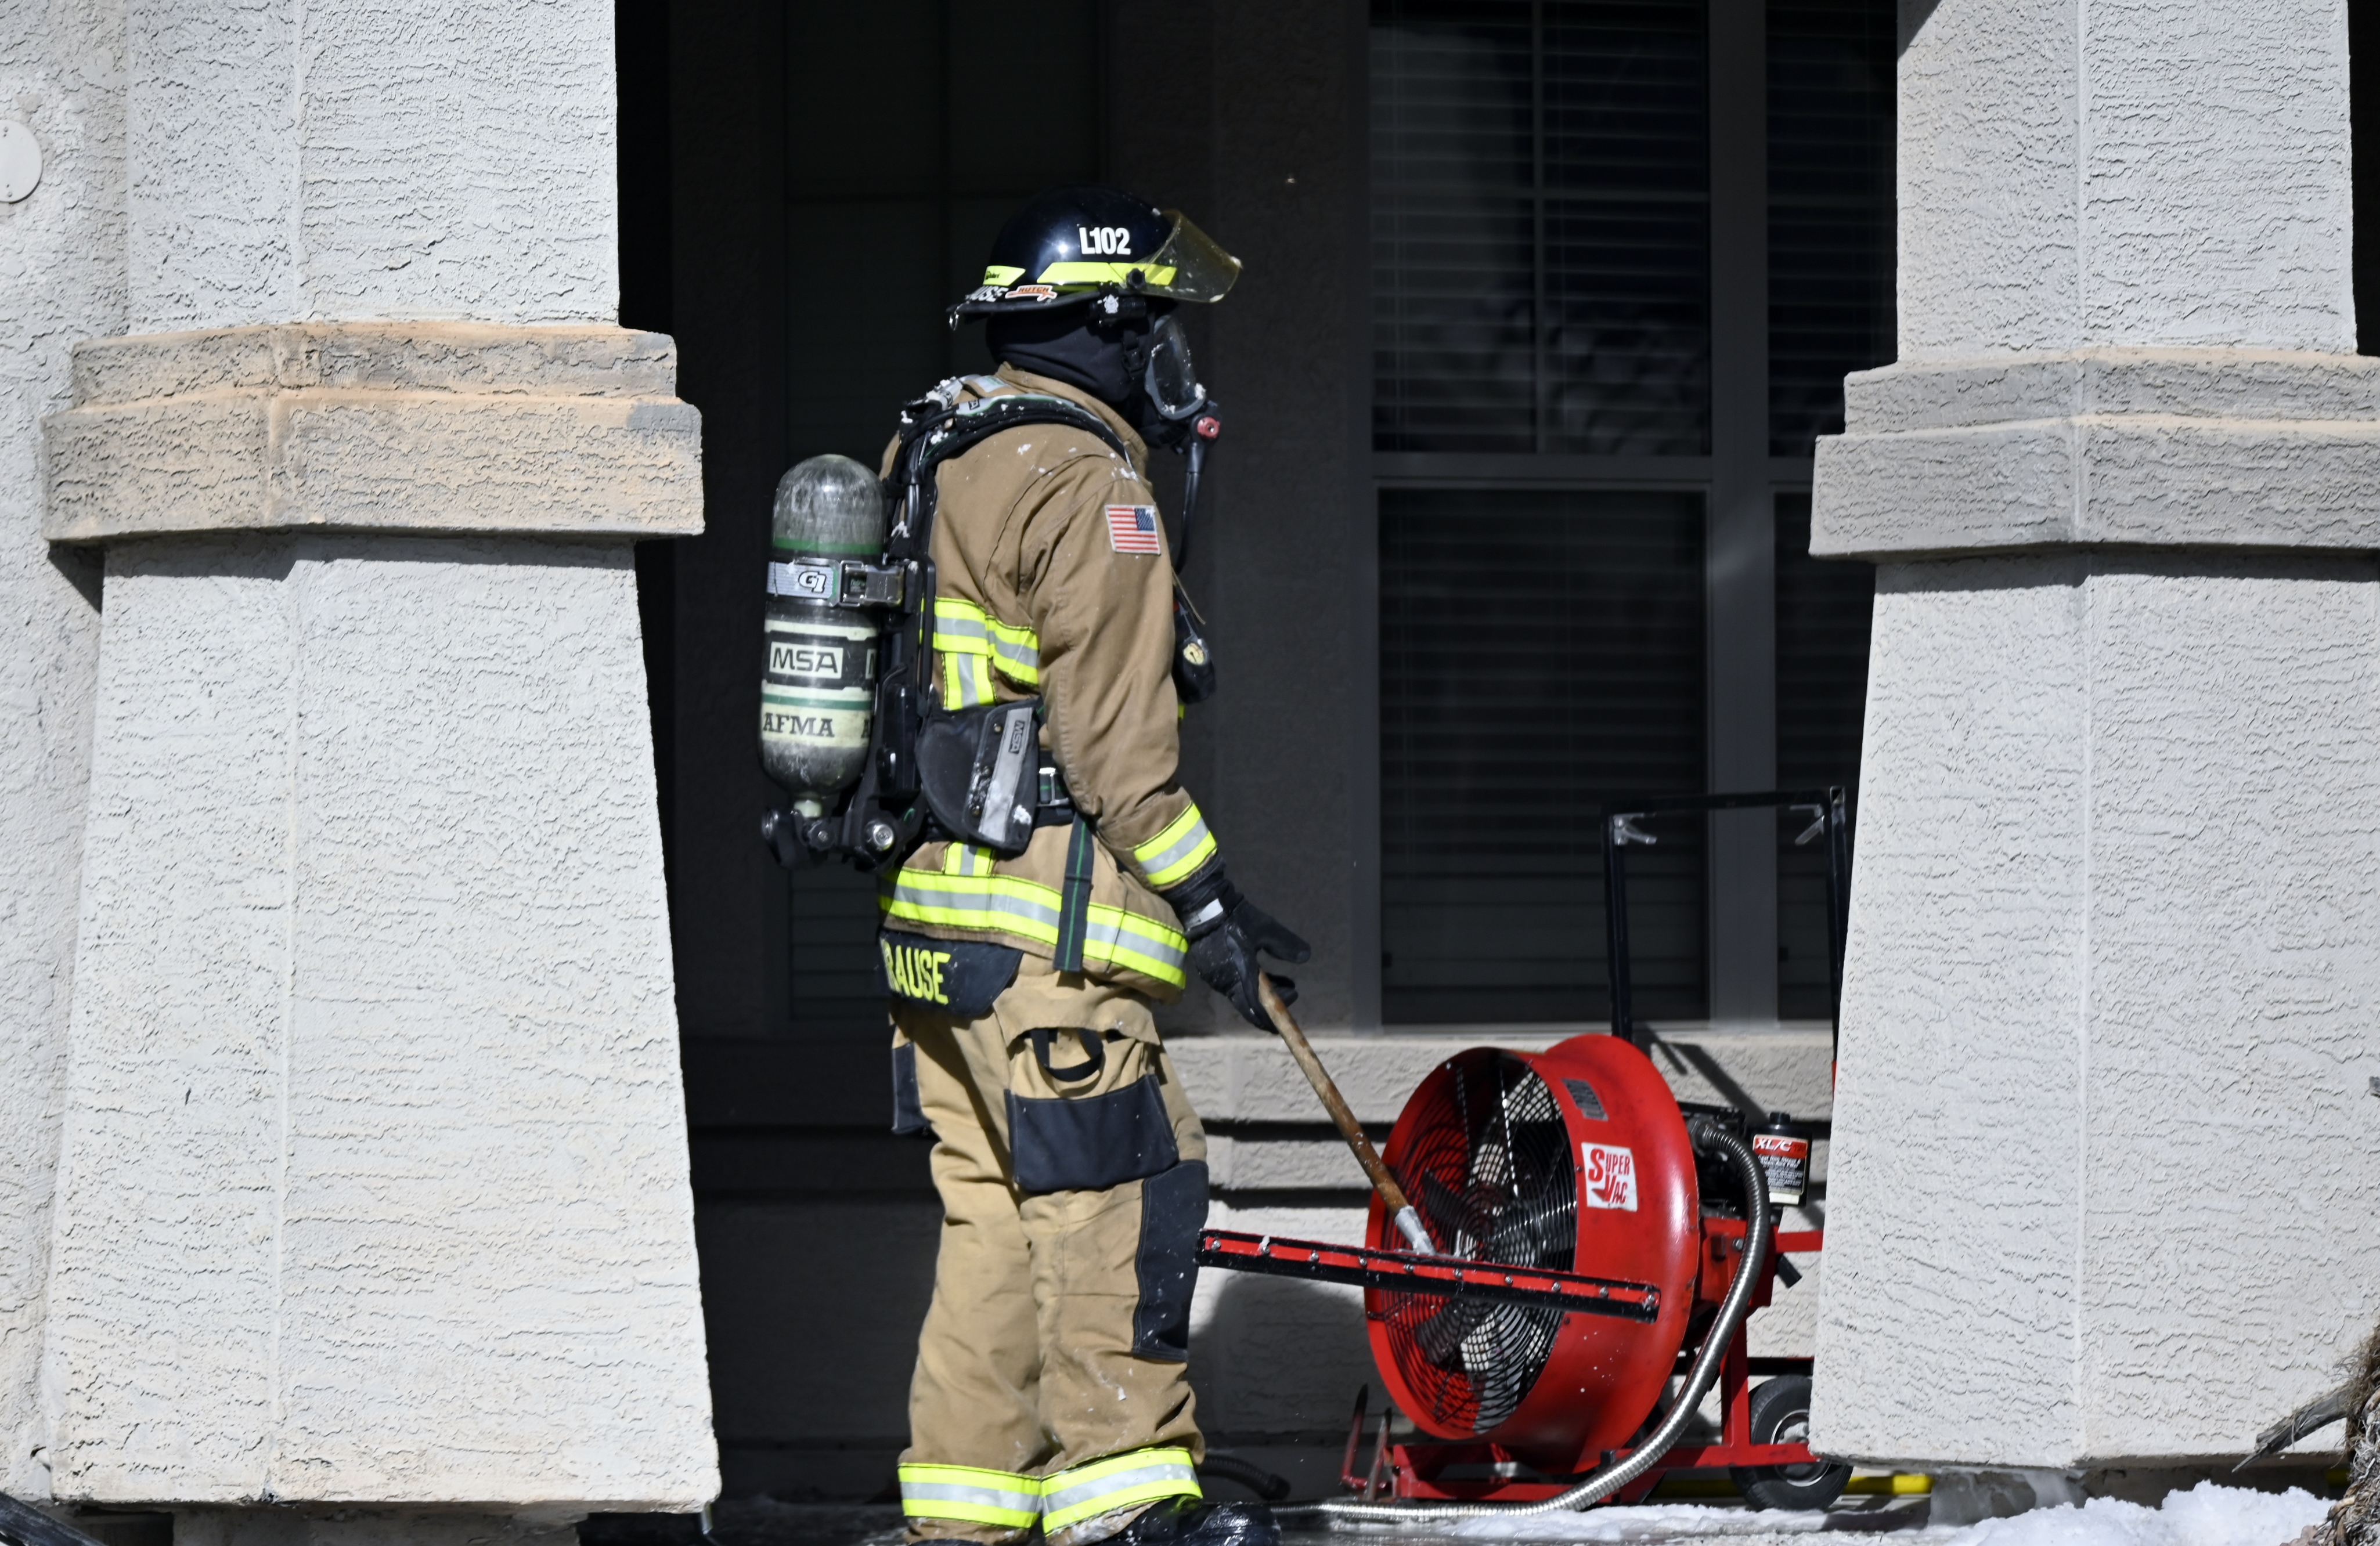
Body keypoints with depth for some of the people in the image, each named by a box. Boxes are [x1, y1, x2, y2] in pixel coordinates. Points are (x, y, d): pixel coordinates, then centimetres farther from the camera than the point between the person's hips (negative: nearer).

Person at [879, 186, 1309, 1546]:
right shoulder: (1089, 488, -12)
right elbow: (1112, 742, -16)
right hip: (1048, 925, -10)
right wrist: (1206, 898, -11)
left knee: (994, 1216, 12)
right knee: (1115, 1196, -6)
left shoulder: (938, 457, 18)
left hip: (932, 912, 10)